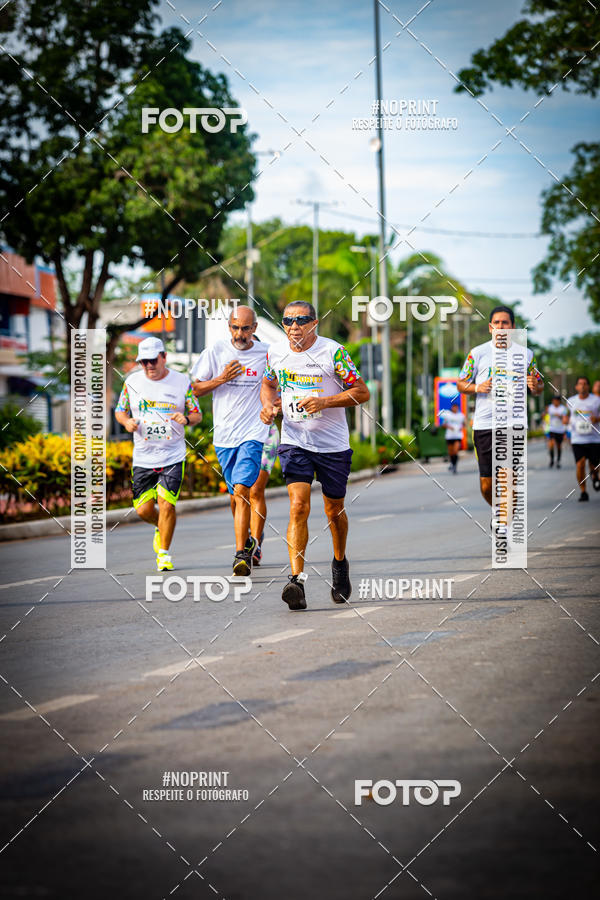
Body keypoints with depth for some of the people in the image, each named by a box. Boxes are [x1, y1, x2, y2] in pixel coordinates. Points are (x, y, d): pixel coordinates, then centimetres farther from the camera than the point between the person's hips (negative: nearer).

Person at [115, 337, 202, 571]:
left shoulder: (182, 382, -1)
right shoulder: (132, 382, 3)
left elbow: (197, 414, 5)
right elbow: (120, 411, 14)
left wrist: (186, 418, -17)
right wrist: (127, 422, -8)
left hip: (173, 457, -2)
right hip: (143, 457, 2)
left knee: (166, 504, -13)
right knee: (143, 509, 0)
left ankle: (163, 553, 3)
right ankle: (160, 527, 35)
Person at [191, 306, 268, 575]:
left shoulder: (266, 355, -2)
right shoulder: (215, 352, 0)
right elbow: (194, 389, 3)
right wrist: (221, 379, -12)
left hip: (252, 433, -3)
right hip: (223, 435, 3)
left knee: (241, 490, -18)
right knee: (235, 493, 15)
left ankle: (241, 554, -19)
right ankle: (247, 540, 38)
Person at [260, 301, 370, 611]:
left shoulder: (333, 352, -11)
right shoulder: (276, 352, 1)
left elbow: (362, 392, -9)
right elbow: (268, 384, 21)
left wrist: (325, 402, -22)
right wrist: (268, 405, 0)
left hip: (333, 444, -1)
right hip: (294, 442, 1)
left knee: (334, 511, 14)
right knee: (298, 507, -17)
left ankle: (340, 562, 43)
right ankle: (296, 580, -24)